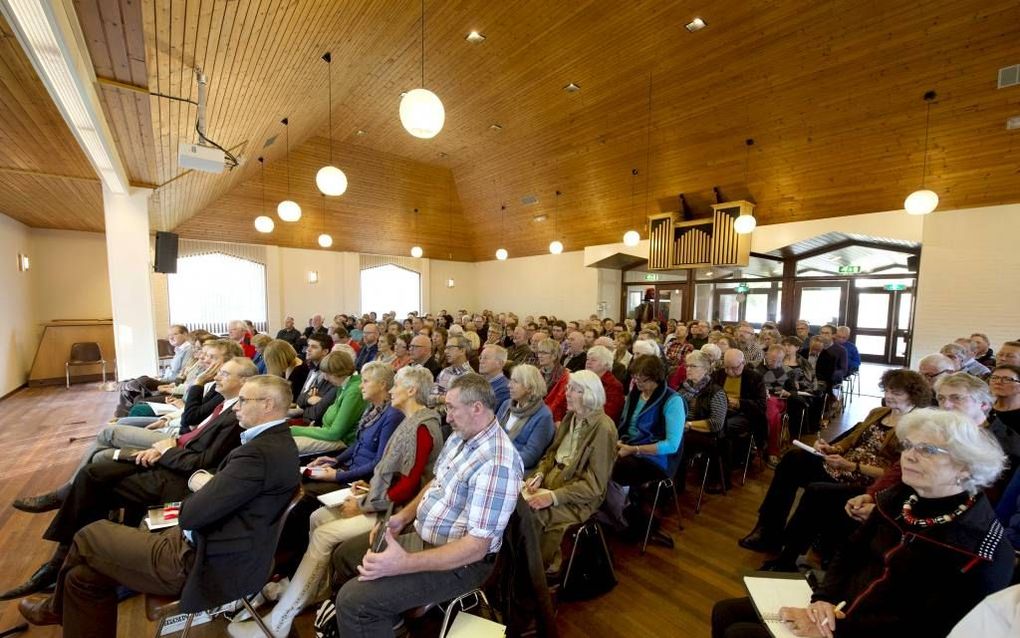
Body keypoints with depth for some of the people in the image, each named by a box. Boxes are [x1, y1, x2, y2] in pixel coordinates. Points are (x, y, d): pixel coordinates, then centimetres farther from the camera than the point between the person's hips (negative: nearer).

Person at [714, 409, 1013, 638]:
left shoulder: (980, 550, -18)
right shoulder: (898, 498, 2)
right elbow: (851, 553, 6)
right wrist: (824, 599, -10)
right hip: (840, 610, 6)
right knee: (726, 613, -2)